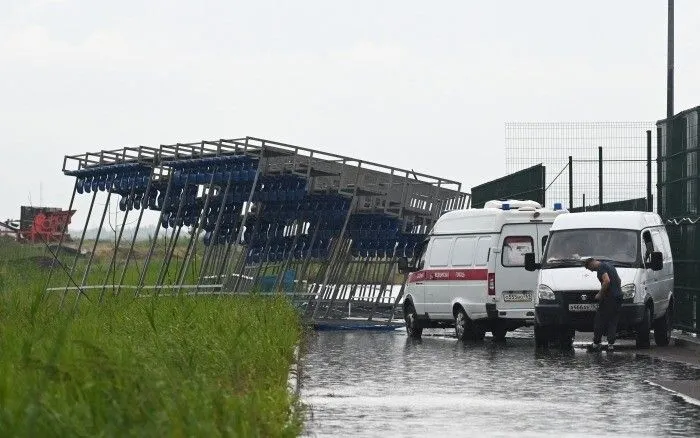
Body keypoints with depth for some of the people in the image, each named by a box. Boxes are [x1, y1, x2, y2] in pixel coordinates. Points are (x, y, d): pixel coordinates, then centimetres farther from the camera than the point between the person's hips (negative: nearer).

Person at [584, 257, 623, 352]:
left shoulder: (601, 267, -10)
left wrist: (600, 294, -15)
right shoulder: (608, 265, 20)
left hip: (609, 298, -9)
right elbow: (618, 279, 28)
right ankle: (611, 344, 6)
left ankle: (596, 344, 4)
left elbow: (607, 281, -24)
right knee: (613, 322, 9)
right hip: (618, 296, 9)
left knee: (599, 321, 0)